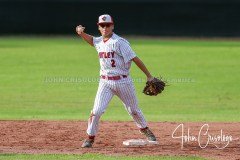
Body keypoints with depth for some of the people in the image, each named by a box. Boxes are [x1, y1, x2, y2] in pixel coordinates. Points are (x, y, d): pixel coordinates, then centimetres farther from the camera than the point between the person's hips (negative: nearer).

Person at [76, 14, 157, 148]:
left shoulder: (119, 42, -16)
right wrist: (81, 32, 6)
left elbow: (135, 59, -16)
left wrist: (149, 75, -17)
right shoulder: (99, 42, 5)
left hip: (122, 81, -4)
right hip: (105, 82, 4)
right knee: (97, 110, -11)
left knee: (133, 110, 14)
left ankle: (145, 130, 37)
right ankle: (90, 138, -1)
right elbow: (90, 39, 29)